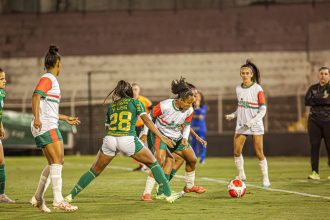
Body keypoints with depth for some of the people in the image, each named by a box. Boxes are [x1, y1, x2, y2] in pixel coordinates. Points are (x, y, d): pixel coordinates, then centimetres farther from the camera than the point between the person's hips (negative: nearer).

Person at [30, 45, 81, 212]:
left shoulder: (50, 80, 22)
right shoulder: (48, 79, -7)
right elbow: (36, 97, -22)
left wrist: (66, 118, 37)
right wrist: (37, 118, -33)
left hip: (48, 126, 10)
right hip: (47, 127, -10)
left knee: (54, 163, 11)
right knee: (58, 161, -15)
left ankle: (38, 198, 14)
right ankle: (58, 200, -21)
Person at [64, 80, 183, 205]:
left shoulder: (111, 106, 23)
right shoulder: (135, 102, 13)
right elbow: (146, 120, 2)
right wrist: (161, 137, 1)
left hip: (110, 139, 3)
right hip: (128, 140, -3)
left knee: (95, 170, 19)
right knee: (153, 163, 14)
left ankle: (71, 196, 17)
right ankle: (168, 195, 8)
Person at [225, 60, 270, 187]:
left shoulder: (257, 89, -9)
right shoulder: (238, 89, 7)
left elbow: (263, 109, -9)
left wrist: (253, 121, -20)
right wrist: (233, 115, 5)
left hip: (255, 125, -5)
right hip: (241, 125, 5)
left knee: (259, 153, -4)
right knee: (236, 152, -3)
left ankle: (265, 178, 6)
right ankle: (241, 175, 14)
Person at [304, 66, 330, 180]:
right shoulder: (313, 88, 13)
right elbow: (307, 101, -1)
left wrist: (316, 100, -12)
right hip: (314, 120, 3)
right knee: (314, 146, -1)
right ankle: (315, 172, 2)